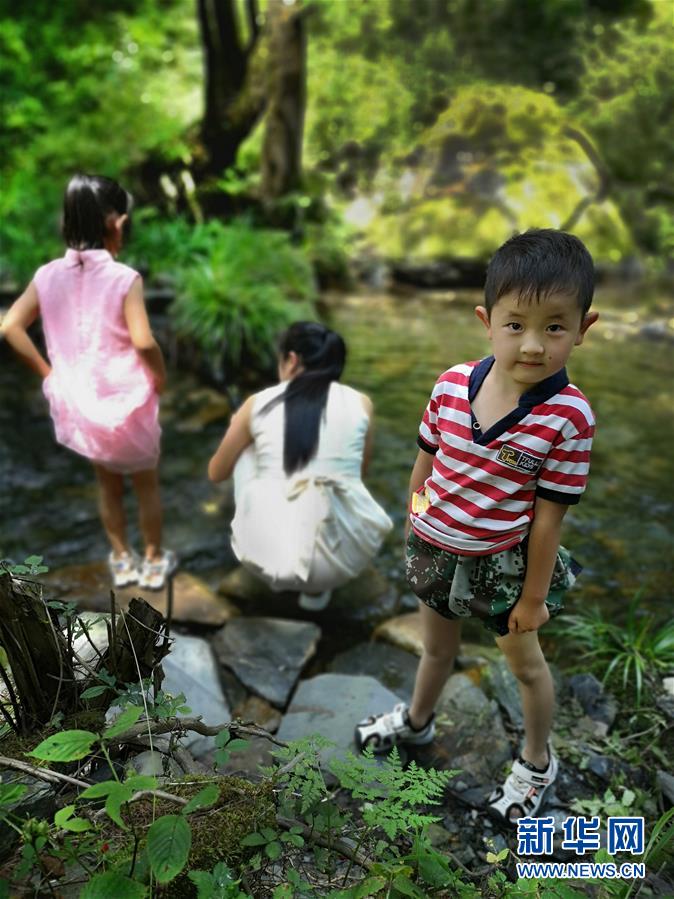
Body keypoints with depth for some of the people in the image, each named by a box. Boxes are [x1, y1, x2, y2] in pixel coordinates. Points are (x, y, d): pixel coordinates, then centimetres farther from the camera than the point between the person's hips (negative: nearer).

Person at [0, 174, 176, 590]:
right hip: (127, 401, -4)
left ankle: (122, 561, 38)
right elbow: (143, 341, -27)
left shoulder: (48, 275, -4)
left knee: (108, 484, 23)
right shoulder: (124, 278, -19)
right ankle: (154, 561, 32)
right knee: (147, 483, 18)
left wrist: (47, 371, 2)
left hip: (79, 402, 5)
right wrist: (161, 377, -9)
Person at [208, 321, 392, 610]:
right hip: (344, 558, 1)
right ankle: (317, 586, 23)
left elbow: (216, 473, 21)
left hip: (268, 554, -1)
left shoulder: (258, 403, 5)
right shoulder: (360, 404, 6)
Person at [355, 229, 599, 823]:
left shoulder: (568, 416, -24)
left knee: (525, 663, 21)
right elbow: (426, 460, 0)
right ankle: (417, 721, 58)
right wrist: (415, 525, 9)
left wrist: (534, 597, -10)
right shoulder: (453, 383, -14)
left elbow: (550, 514, -18)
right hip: (436, 547, 4)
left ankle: (537, 763, 49)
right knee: (437, 646, 28)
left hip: (502, 561, -3)